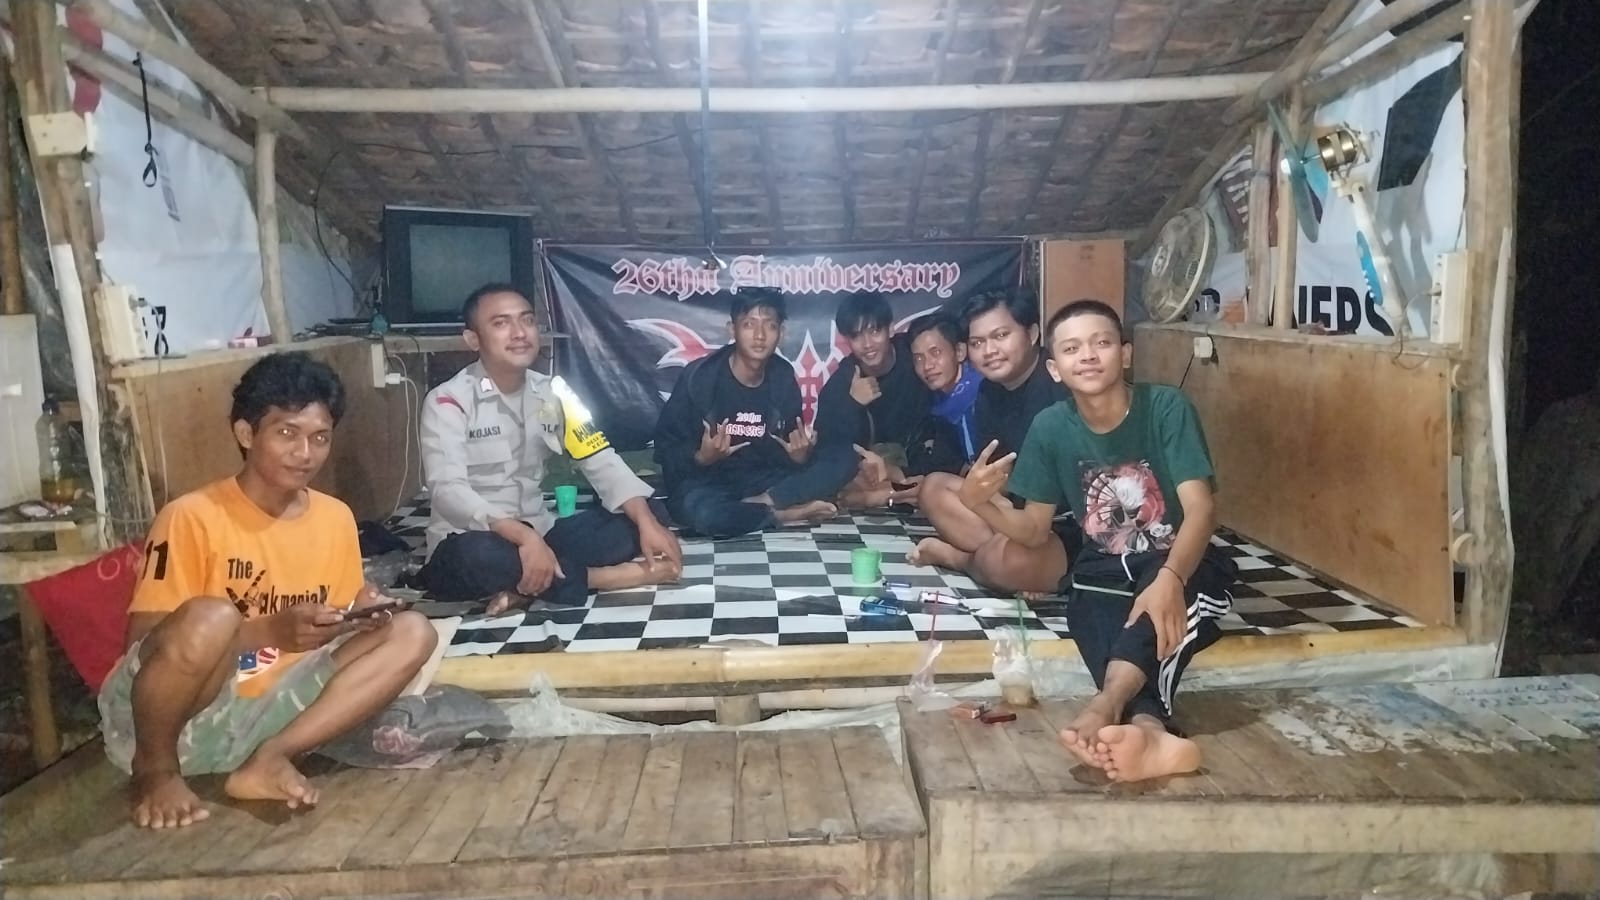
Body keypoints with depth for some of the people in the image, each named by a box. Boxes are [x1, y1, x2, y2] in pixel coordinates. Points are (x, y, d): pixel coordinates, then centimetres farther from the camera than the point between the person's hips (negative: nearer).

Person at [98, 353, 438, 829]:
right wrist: (271, 631, -28)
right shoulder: (194, 517, -14)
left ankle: (268, 759, -15)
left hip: (265, 707, 5)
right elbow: (143, 637, -17)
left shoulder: (336, 518, 2)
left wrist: (360, 612, -12)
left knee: (413, 633, -8)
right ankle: (156, 767, -9)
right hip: (166, 718, -5)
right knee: (210, 619, -37)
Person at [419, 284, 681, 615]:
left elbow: (602, 462, -2)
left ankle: (529, 585, -19)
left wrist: (647, 523, -18)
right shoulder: (448, 401, -12)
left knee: (650, 513, -7)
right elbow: (448, 490, -25)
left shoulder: (553, 393, 5)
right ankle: (604, 577, -19)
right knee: (479, 555, -41)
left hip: (540, 534, 6)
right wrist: (523, 536, -39)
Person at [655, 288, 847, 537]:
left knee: (843, 463, -13)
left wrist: (800, 456, -16)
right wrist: (701, 457, -29)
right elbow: (665, 449, -9)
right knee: (702, 513, -41)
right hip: (705, 482, -4)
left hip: (762, 480, 4)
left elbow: (789, 452, 7)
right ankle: (787, 513, -18)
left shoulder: (783, 377, -1)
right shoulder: (700, 376, -13)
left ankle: (761, 504, -22)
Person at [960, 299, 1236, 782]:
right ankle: (1151, 731, -59)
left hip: (1181, 565, -1)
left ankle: (1106, 706, -55)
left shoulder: (1167, 407, -12)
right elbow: (1034, 530, 5)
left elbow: (1201, 510, -22)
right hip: (1104, 575, 2)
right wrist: (979, 502, -18)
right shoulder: (1051, 428, -3)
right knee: (1084, 604, -34)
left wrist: (1169, 579, -43)